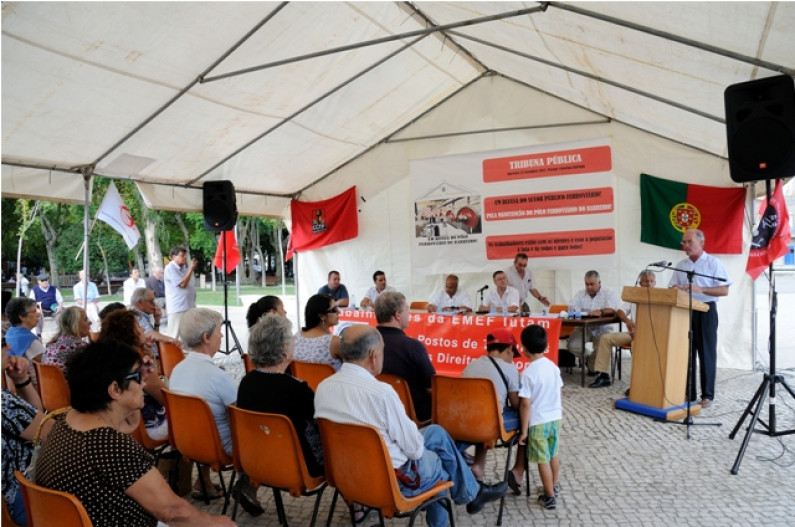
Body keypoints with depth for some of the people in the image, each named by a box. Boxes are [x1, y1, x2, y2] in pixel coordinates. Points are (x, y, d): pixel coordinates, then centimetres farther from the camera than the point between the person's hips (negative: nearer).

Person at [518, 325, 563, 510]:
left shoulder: (527, 373, -21)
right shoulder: (554, 367, -3)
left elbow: (525, 404, -20)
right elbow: (557, 392, 8)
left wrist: (524, 430, -12)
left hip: (538, 422, -7)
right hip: (555, 417, 7)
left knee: (543, 460, 8)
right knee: (554, 454, 24)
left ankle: (550, 497, 20)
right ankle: (554, 486, 43)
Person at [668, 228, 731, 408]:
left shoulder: (713, 263, -2)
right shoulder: (680, 265, 11)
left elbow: (724, 290, -8)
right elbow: (672, 288, 12)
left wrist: (700, 289, -22)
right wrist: (675, 289, -12)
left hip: (706, 310, -4)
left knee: (706, 354, 0)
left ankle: (707, 395, 7)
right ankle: (688, 393, 13)